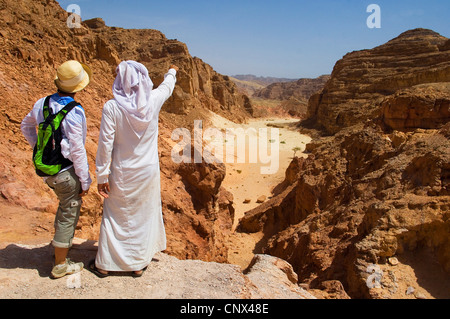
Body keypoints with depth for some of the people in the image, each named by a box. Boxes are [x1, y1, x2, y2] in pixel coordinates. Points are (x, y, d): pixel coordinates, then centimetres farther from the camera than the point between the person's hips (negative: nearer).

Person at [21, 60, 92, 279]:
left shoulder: (43, 103, 0)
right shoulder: (73, 113, -23)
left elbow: (26, 126, 16)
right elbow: (77, 151, -21)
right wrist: (85, 181, -11)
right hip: (67, 172, -8)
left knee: (65, 206, 29)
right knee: (69, 214, 8)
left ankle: (61, 245, 48)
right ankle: (61, 265, 22)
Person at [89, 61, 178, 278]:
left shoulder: (112, 107, -17)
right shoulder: (153, 101, -9)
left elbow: (105, 144, -14)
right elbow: (167, 87, 15)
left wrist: (102, 176, -5)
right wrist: (172, 72, 37)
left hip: (122, 173, -2)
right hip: (148, 170, 2)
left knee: (114, 216, 15)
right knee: (144, 215, 16)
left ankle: (104, 264, 30)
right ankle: (138, 264, 30)